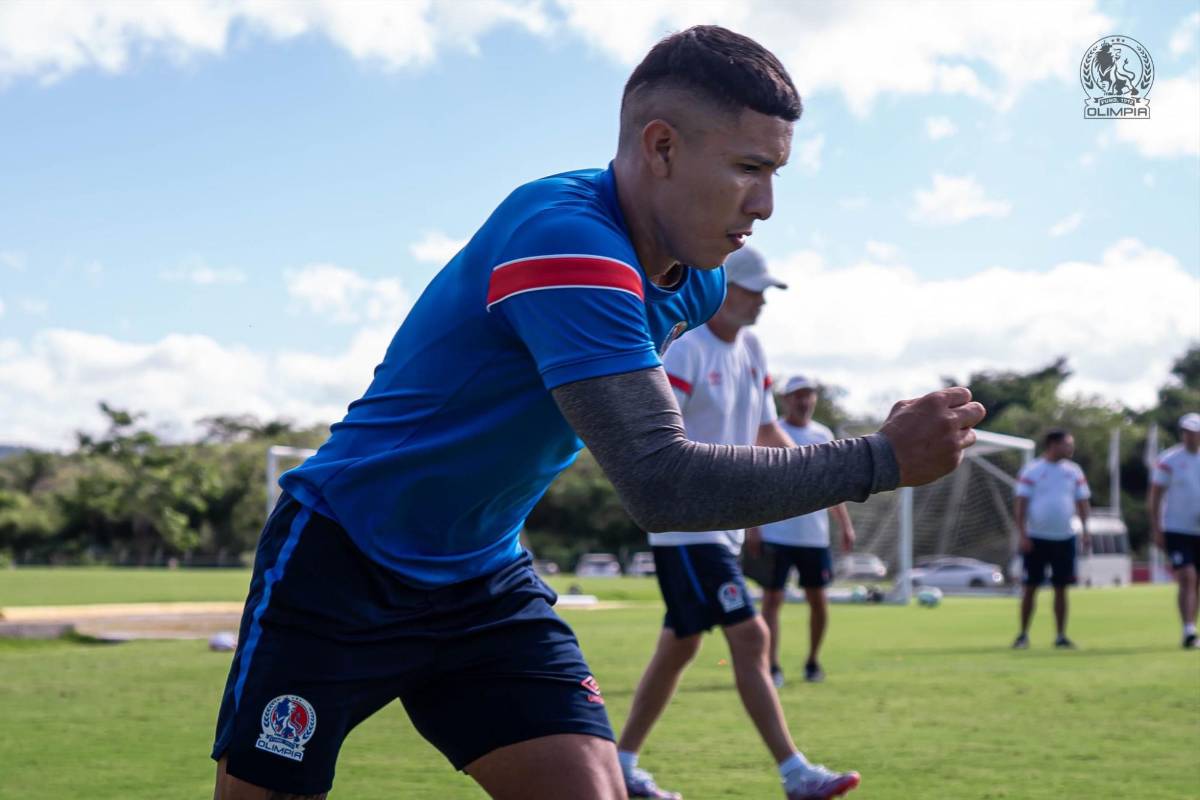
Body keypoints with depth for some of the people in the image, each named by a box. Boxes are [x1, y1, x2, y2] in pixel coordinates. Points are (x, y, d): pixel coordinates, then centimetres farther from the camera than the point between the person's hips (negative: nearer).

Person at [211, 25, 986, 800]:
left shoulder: (694, 284, -1)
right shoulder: (566, 243, -29)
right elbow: (661, 485, -36)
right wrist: (883, 459, -30)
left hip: (486, 581, 7)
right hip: (337, 563, -7)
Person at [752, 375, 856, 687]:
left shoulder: (823, 436, 9)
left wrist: (845, 524, 9)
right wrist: (752, 525, -12)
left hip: (815, 535, 4)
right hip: (776, 533, -4)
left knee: (818, 599, 7)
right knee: (772, 598, -4)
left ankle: (813, 661, 24)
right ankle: (772, 667, 0)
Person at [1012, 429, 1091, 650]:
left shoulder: (1074, 471, 6)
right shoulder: (1031, 470, -5)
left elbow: (1082, 502, 9)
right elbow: (1021, 505, -6)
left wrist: (1086, 531, -2)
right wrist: (1022, 535, -12)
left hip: (1064, 538, 3)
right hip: (1036, 538, -3)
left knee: (1061, 588, 4)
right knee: (1030, 587, 1)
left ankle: (1061, 636, 11)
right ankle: (1023, 634, 10)